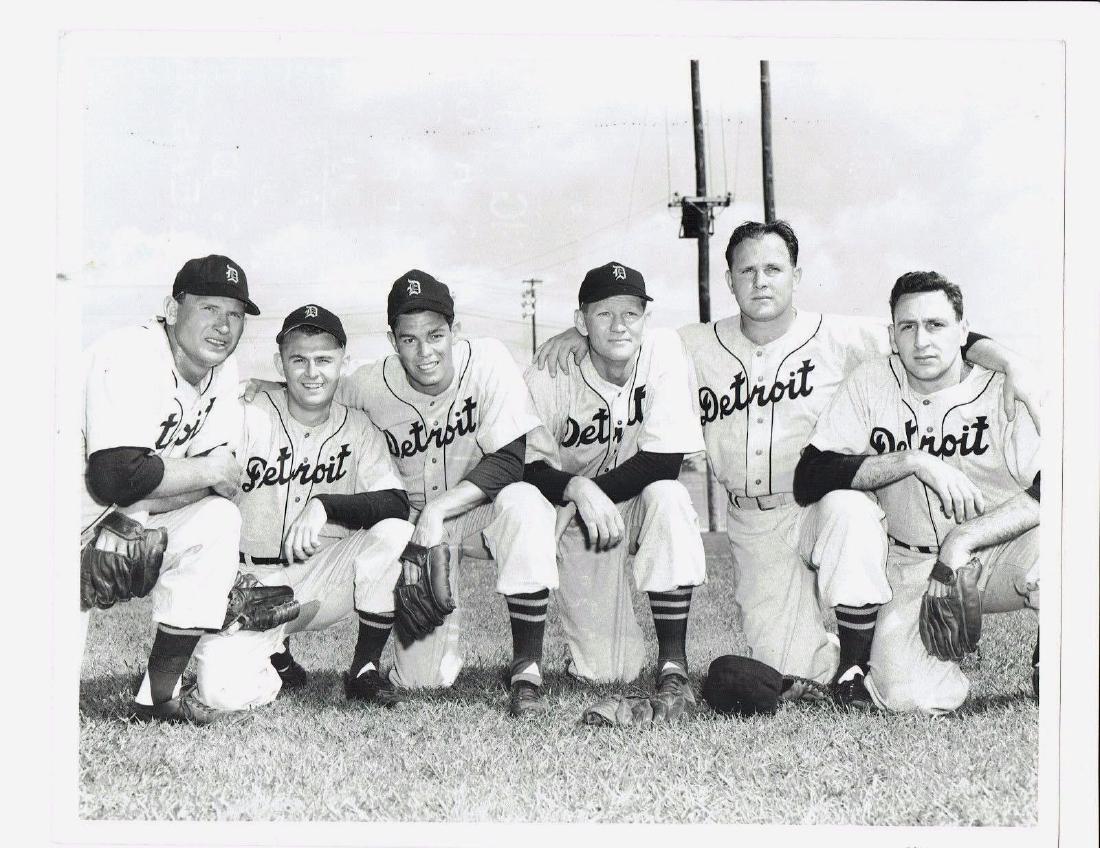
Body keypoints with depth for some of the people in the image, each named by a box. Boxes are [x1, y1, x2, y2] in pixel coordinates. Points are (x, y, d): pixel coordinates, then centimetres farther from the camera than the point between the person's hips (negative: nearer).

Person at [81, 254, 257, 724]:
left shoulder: (222, 370, 1)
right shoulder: (132, 357, -23)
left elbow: (220, 476, -5)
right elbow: (116, 477, -33)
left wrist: (138, 506, -22)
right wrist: (211, 471, -20)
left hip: (126, 520, 7)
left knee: (218, 519, -13)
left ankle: (159, 694, -5)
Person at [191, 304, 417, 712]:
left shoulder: (358, 429, -1)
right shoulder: (251, 417, -7)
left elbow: (397, 504, -15)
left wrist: (324, 506, -30)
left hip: (323, 581, 2)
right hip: (250, 579, -2)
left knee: (395, 532, -26)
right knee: (225, 689, -26)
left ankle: (366, 669, -10)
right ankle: (274, 656, 12)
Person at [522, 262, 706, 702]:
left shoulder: (662, 351, -16)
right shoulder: (547, 377, -15)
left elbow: (664, 462, -21)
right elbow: (532, 469, -15)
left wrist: (596, 492, -23)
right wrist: (577, 490, -35)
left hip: (642, 505, 1)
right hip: (578, 518, -1)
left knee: (668, 497, -36)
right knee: (602, 671, -11)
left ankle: (673, 662, -23)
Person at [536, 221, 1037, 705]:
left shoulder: (837, 338, -3)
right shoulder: (700, 346, 5)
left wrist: (1011, 366, -19)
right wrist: (580, 334, -6)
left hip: (824, 501, -2)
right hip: (753, 526, 2)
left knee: (851, 510, -39)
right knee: (785, 671, -8)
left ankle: (852, 669, -20)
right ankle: (829, 656, 31)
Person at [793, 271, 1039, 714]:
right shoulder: (871, 383, -4)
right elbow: (809, 480, -12)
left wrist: (964, 538, -30)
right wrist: (914, 461, -22)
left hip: (998, 554, 0)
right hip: (913, 570, 1)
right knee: (909, 697, -23)